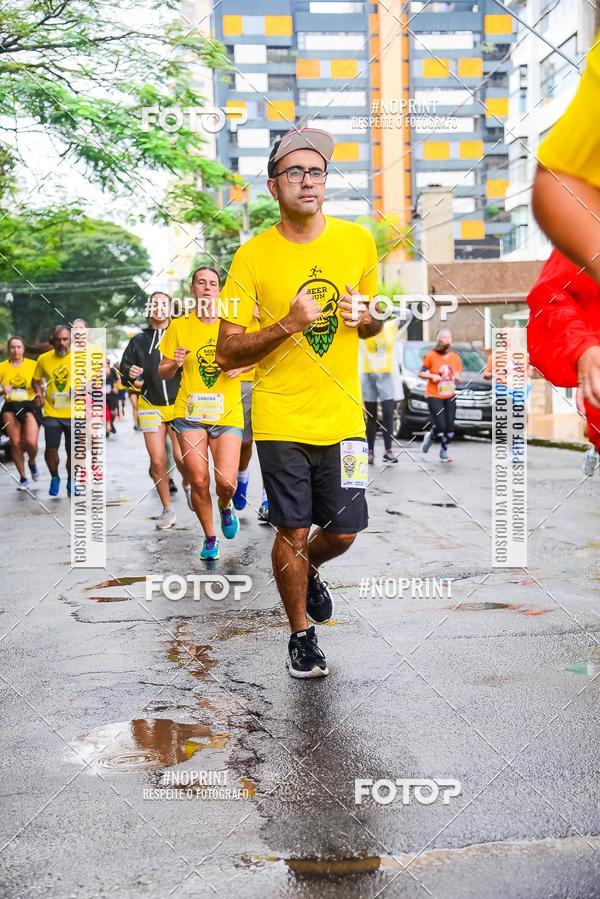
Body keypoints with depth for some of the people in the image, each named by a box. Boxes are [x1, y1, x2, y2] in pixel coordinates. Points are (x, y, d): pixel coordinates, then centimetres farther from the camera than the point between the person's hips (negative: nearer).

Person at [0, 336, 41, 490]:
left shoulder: (33, 365, 1)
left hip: (30, 406, -2)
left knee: (31, 442, -16)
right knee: (15, 443, 3)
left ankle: (32, 462, 20)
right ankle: (23, 478, 18)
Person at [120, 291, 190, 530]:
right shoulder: (139, 341, 11)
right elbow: (124, 370, 12)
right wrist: (130, 375, -10)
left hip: (179, 405, -2)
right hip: (150, 407, 2)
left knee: (182, 458, -10)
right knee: (157, 461, -2)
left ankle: (187, 483, 26)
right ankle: (167, 510, 13)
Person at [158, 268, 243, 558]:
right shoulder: (179, 326, 5)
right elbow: (162, 373, 10)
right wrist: (174, 363, -12)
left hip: (227, 414, 0)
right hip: (190, 412, 0)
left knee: (225, 481, -11)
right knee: (198, 480, -5)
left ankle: (225, 507, 26)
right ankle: (209, 537, 17)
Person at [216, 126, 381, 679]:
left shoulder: (358, 242, 3)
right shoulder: (253, 256, -7)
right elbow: (226, 353, -7)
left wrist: (364, 318, -7)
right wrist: (288, 324, -21)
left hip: (343, 418, 3)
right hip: (281, 421, -2)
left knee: (343, 532, 8)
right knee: (292, 533, 4)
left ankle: (309, 572, 44)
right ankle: (302, 635, 27)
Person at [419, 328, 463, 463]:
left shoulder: (455, 357, 7)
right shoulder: (431, 356, -5)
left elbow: (458, 380, 13)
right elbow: (421, 373, 1)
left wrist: (457, 379, -10)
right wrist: (432, 376, -17)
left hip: (450, 396, 4)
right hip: (434, 396, -4)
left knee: (450, 427, -1)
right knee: (440, 426, -13)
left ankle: (444, 452, 18)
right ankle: (430, 436, 21)